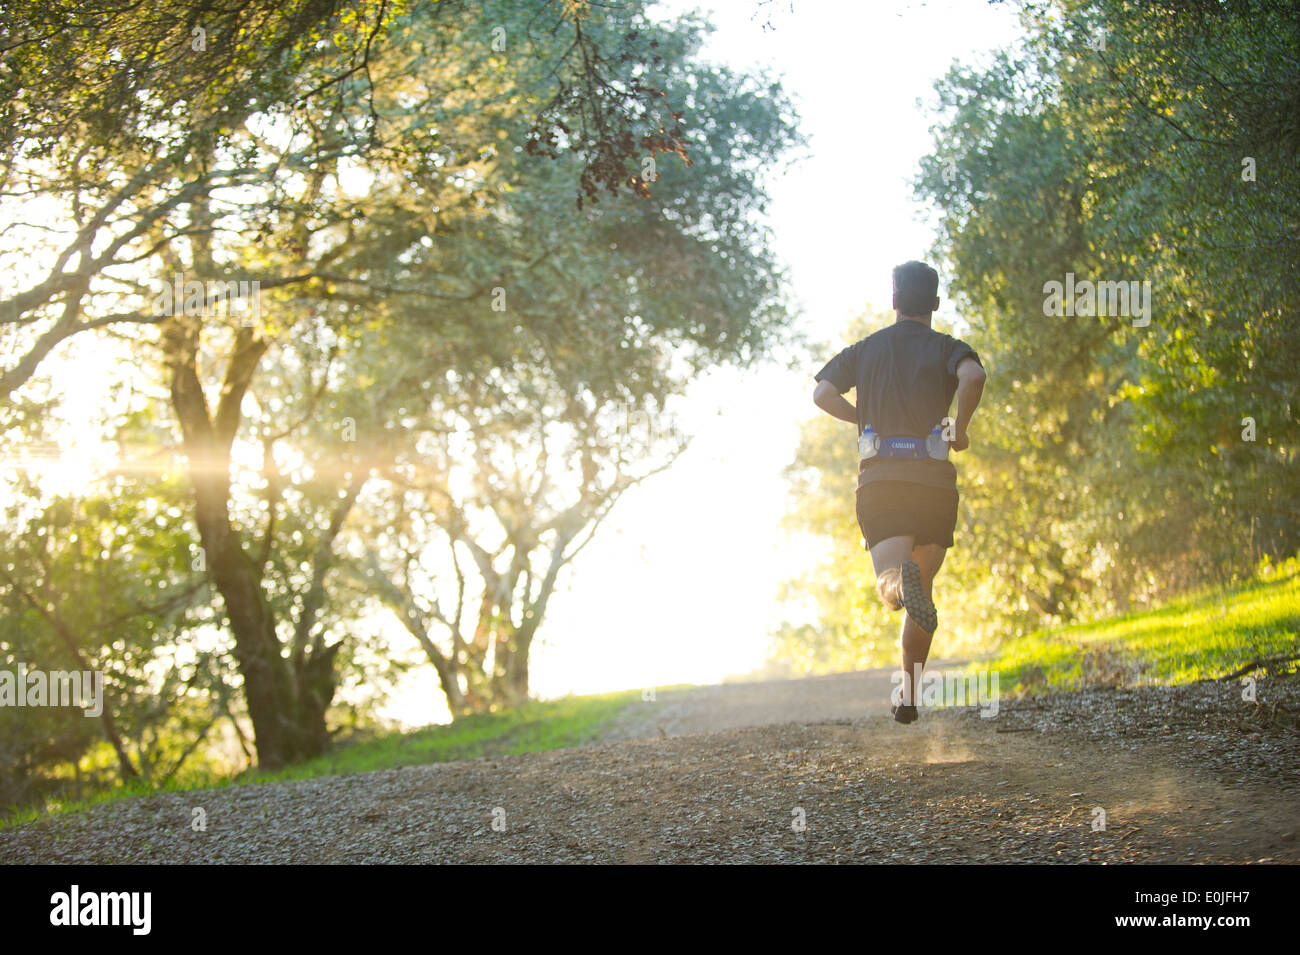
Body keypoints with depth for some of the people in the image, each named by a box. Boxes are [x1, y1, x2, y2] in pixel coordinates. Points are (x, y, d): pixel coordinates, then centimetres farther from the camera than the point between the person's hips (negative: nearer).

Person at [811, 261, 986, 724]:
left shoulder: (865, 349, 14)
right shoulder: (947, 348, 7)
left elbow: (823, 394, 0)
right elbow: (973, 376, -17)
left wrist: (868, 421, 16)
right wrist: (961, 427, -1)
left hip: (879, 478, 0)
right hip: (933, 478, 0)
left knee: (889, 582, -12)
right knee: (921, 593, 13)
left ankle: (900, 581, -49)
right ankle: (908, 694, 12)